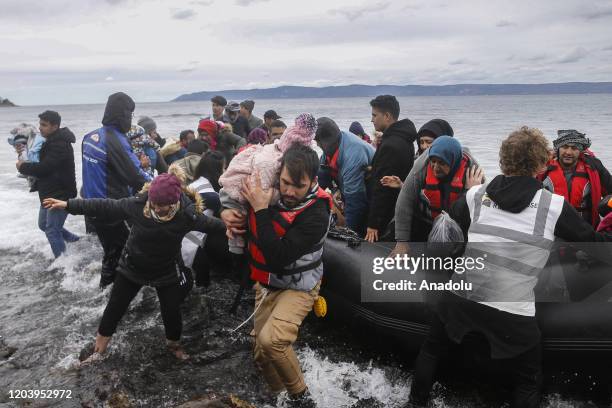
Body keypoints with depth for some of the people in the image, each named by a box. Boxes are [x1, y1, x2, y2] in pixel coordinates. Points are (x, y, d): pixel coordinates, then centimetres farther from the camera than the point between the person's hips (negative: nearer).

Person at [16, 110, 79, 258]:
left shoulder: (60, 145, -22)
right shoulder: (51, 141, 12)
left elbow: (44, 167, -27)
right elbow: (45, 166, 20)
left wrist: (23, 167, -11)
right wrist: (27, 166, 2)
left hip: (60, 195, -11)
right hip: (49, 193, 11)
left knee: (52, 230, -5)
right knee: (43, 224, 21)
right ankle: (75, 241, 32)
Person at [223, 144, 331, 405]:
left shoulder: (316, 215, -28)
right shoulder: (265, 188, -11)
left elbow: (278, 258, -35)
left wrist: (261, 210, -32)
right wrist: (226, 212, -11)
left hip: (297, 287, -6)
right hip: (265, 284, 6)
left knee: (270, 340, -29)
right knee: (261, 354, 10)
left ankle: (299, 395, -3)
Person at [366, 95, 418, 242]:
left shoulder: (390, 145, -21)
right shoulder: (404, 139, 11)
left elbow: (382, 187, -23)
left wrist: (373, 223, -20)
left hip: (387, 217, -10)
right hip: (401, 212, 10)